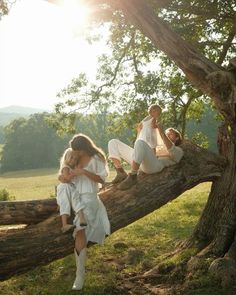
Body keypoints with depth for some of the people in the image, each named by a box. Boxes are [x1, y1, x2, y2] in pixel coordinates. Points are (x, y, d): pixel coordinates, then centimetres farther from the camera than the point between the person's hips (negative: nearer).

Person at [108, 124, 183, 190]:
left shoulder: (179, 151, 22)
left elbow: (171, 150, -4)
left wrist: (162, 132, -7)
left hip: (153, 164, -8)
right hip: (140, 163, 8)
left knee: (140, 143, -39)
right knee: (113, 142, 1)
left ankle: (132, 177, -29)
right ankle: (121, 174, -12)